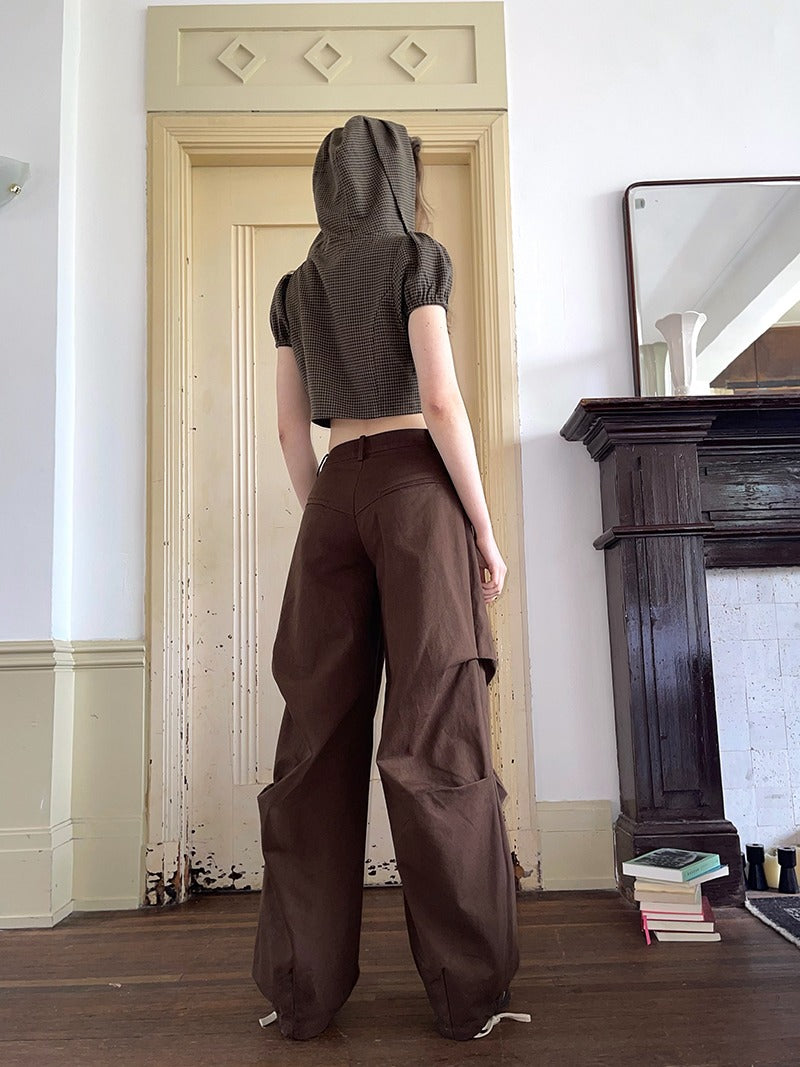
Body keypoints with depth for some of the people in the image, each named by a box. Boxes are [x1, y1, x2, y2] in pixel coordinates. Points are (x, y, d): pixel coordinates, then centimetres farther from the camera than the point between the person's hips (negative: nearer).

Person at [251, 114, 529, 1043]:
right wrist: (485, 528, -5)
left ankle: (302, 990, 11)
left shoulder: (296, 287, 19)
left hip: (333, 494, 5)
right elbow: (439, 399, -8)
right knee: (436, 732, -4)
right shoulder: (418, 257, 4)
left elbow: (290, 429, 14)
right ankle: (467, 992, 4)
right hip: (415, 486, -4)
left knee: (319, 733, 4)